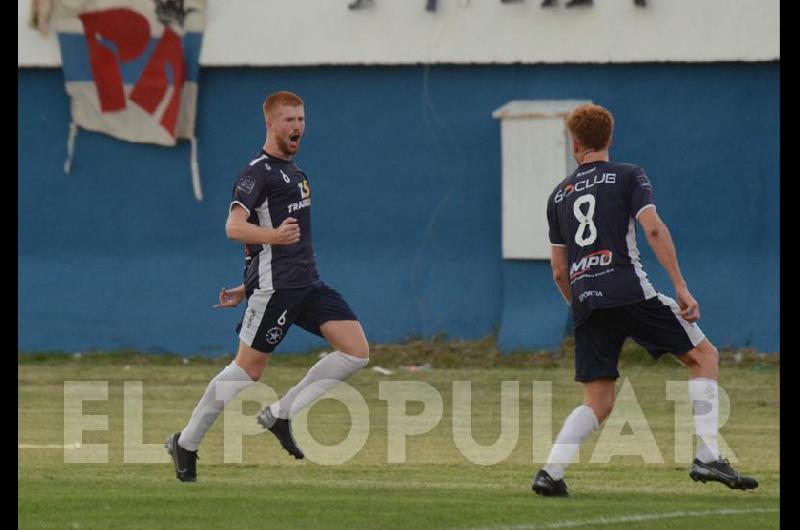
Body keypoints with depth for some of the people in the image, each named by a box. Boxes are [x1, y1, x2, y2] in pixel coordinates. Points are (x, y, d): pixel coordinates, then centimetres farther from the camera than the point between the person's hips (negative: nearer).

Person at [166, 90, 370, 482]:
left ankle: (280, 415, 1)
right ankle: (186, 443, 10)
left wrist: (248, 288, 25)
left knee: (357, 352, -6)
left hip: (307, 282, 8)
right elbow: (234, 228, -23)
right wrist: (274, 236, -41)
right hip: (273, 287, -8)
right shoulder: (258, 172, -9)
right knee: (248, 369, -4)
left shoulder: (291, 171, 20)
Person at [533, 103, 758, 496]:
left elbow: (558, 271, 22)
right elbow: (653, 229, -8)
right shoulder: (628, 176, 8)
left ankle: (551, 472, -10)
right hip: (628, 290, -5)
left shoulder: (559, 195, 21)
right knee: (703, 356, 6)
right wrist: (681, 288, -8)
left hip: (584, 300, 5)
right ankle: (707, 456, -7)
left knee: (597, 403, 10)